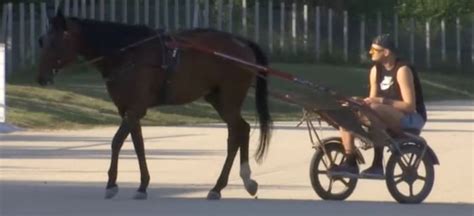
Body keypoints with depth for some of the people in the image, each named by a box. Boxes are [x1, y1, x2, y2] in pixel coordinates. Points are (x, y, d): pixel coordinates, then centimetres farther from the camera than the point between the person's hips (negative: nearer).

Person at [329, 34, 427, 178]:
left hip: (412, 118, -8)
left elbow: (409, 106, -21)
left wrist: (382, 101, -28)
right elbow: (373, 99, 10)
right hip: (390, 116, 8)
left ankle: (377, 165, -34)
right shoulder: (376, 70, 7)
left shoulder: (402, 71, -16)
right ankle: (350, 162, -19)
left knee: (374, 110, -38)